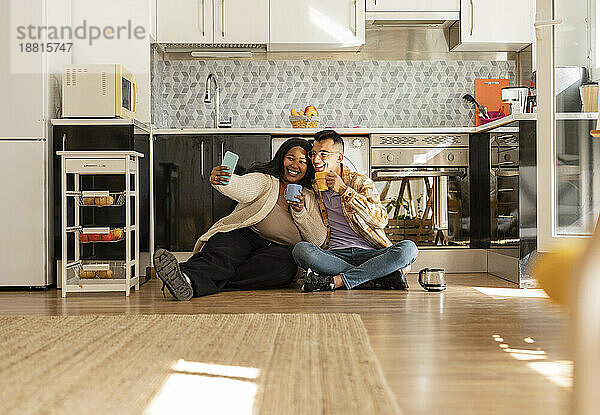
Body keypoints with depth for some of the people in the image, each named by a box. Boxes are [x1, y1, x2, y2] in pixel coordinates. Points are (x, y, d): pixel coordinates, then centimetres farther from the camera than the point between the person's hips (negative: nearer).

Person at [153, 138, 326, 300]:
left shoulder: (309, 198, 20)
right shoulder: (264, 180, 11)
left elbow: (318, 240, 9)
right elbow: (244, 189, -15)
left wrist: (299, 211, -6)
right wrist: (222, 182, -38)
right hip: (243, 236, -1)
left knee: (283, 265, -35)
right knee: (222, 251, -35)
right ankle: (187, 276, -68)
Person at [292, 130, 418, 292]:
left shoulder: (361, 182, 9)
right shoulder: (311, 188, 15)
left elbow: (381, 220, -7)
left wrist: (344, 191, -10)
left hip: (368, 253, -1)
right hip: (334, 255, 1)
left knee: (408, 248, -27)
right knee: (300, 249, -31)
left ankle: (335, 281, -31)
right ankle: (381, 277, -28)